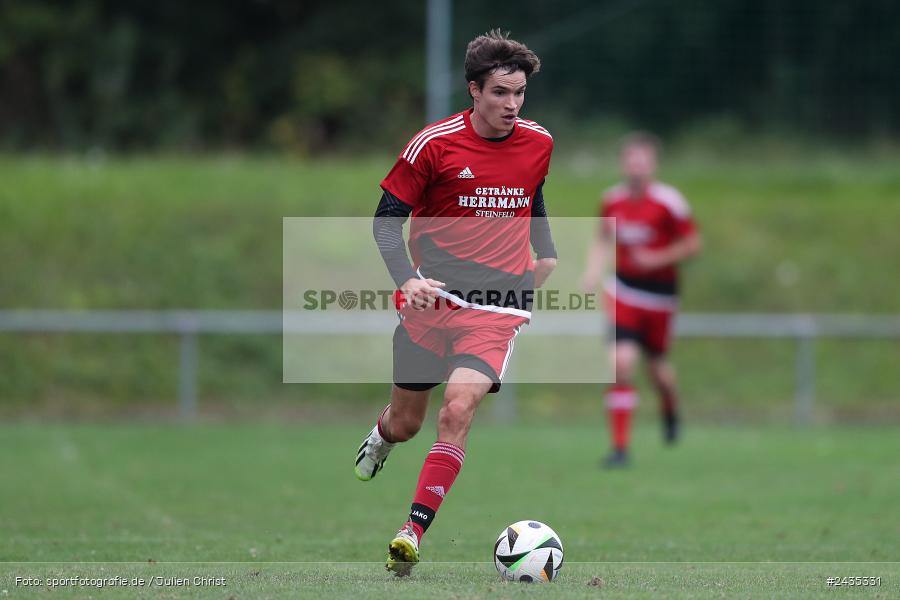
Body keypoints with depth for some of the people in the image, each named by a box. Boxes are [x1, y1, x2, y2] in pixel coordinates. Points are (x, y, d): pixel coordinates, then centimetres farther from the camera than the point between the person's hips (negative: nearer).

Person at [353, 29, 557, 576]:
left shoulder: (538, 143, 2)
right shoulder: (434, 143, -9)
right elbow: (387, 219, -5)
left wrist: (546, 254, 14)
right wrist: (407, 278, -20)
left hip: (498, 306, 1)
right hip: (432, 299, -1)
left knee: (458, 411, -21)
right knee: (405, 423, 11)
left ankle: (413, 533, -19)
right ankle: (380, 440, 50)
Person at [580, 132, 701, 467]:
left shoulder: (669, 203, -14)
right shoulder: (613, 200, -1)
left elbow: (692, 244, -8)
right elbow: (602, 239, 15)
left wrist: (657, 259, -20)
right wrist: (592, 273, 0)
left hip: (659, 294, -2)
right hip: (624, 290, 2)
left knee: (657, 367, 11)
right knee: (622, 361, -14)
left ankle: (670, 411, 49)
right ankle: (620, 448, -10)